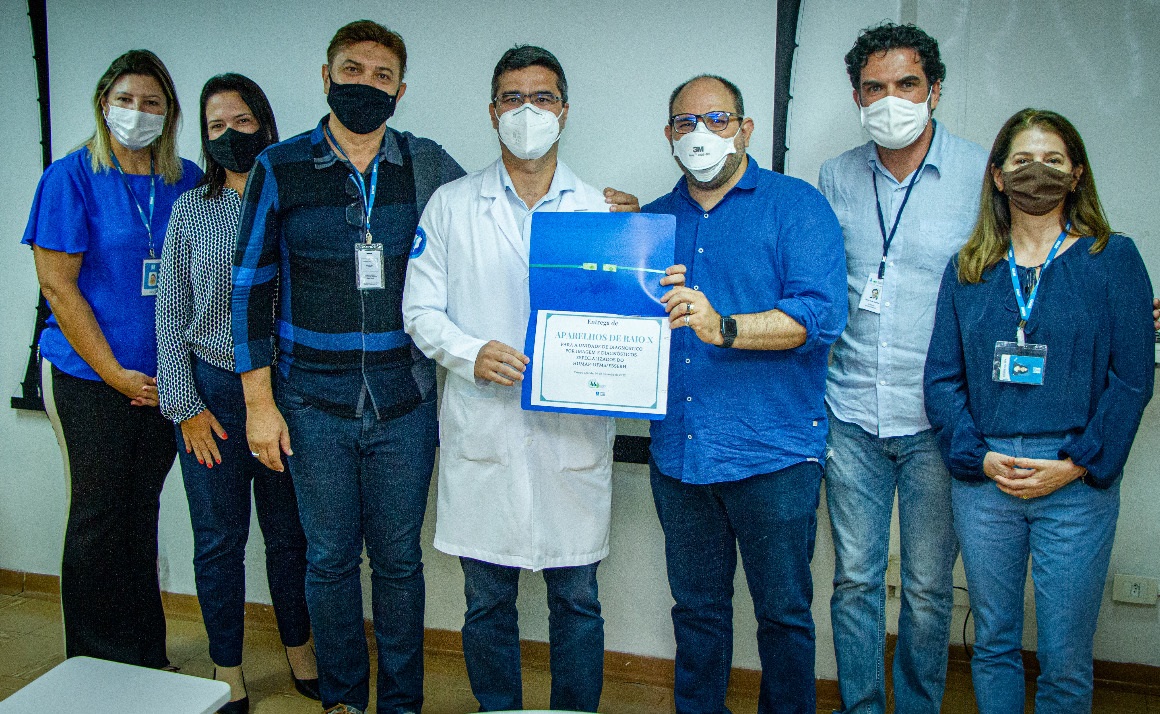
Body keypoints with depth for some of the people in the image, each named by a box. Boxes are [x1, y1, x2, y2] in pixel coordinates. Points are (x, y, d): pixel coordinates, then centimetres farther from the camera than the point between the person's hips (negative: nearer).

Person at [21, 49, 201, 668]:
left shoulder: (187, 181, 7)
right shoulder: (72, 177, -5)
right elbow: (57, 284, -9)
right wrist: (116, 374, -12)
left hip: (163, 379, 4)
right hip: (88, 378, -3)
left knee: (142, 514, 13)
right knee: (98, 518, 6)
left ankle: (147, 658, 27)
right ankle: (94, 666, 22)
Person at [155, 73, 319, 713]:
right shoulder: (190, 209, 5)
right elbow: (172, 315, 4)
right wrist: (185, 405, -2)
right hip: (212, 391, 1)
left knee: (289, 534, 10)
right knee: (218, 539, 8)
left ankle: (299, 649, 32)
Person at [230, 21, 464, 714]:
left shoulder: (429, 165, 3)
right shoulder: (280, 169, 1)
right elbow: (251, 286, 2)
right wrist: (259, 399, -1)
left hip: (404, 403, 1)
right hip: (314, 404, 0)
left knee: (398, 558, 11)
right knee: (330, 557, 12)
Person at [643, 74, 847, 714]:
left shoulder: (796, 205, -3)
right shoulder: (654, 219, 13)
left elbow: (821, 314, -16)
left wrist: (723, 328, -28)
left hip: (772, 452, -4)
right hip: (677, 451, 4)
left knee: (784, 612, 9)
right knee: (696, 609, 17)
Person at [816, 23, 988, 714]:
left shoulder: (985, 174, -3)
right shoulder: (836, 178, 6)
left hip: (938, 422, -2)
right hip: (853, 416, 2)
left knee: (928, 587, 8)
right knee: (855, 579, 10)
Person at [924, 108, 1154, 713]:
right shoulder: (968, 269, 10)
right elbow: (942, 376, 6)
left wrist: (1074, 464, -10)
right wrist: (979, 456, -7)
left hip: (1077, 482, -2)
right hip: (983, 478, 2)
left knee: (1065, 660, 5)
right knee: (993, 643, 12)